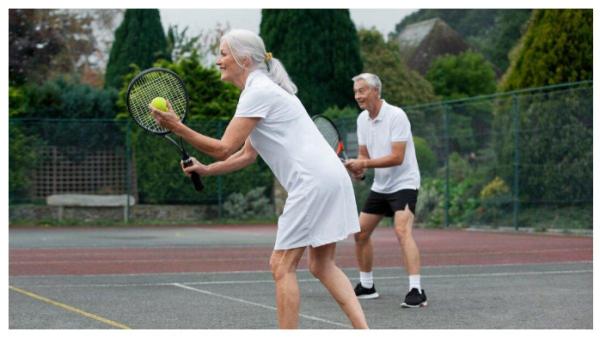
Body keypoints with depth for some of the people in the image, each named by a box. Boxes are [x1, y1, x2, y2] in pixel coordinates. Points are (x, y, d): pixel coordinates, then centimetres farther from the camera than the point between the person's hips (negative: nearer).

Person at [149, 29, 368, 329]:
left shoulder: (257, 92, -10)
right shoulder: (264, 89, 20)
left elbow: (225, 148, -12)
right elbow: (247, 154, 24)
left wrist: (176, 126, -9)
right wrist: (206, 170, 16)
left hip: (314, 182, -10)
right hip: (331, 180, 10)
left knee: (282, 266, -3)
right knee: (322, 266, 13)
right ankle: (363, 329, 7)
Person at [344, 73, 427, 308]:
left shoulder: (396, 116, -19)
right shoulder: (362, 119, 4)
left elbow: (397, 157, -24)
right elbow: (364, 154, 10)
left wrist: (364, 163, -26)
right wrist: (358, 170, -11)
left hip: (403, 183, -8)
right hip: (380, 186, 8)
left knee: (403, 231, -26)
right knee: (360, 233, 9)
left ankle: (416, 291, -29)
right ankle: (366, 286, 25)